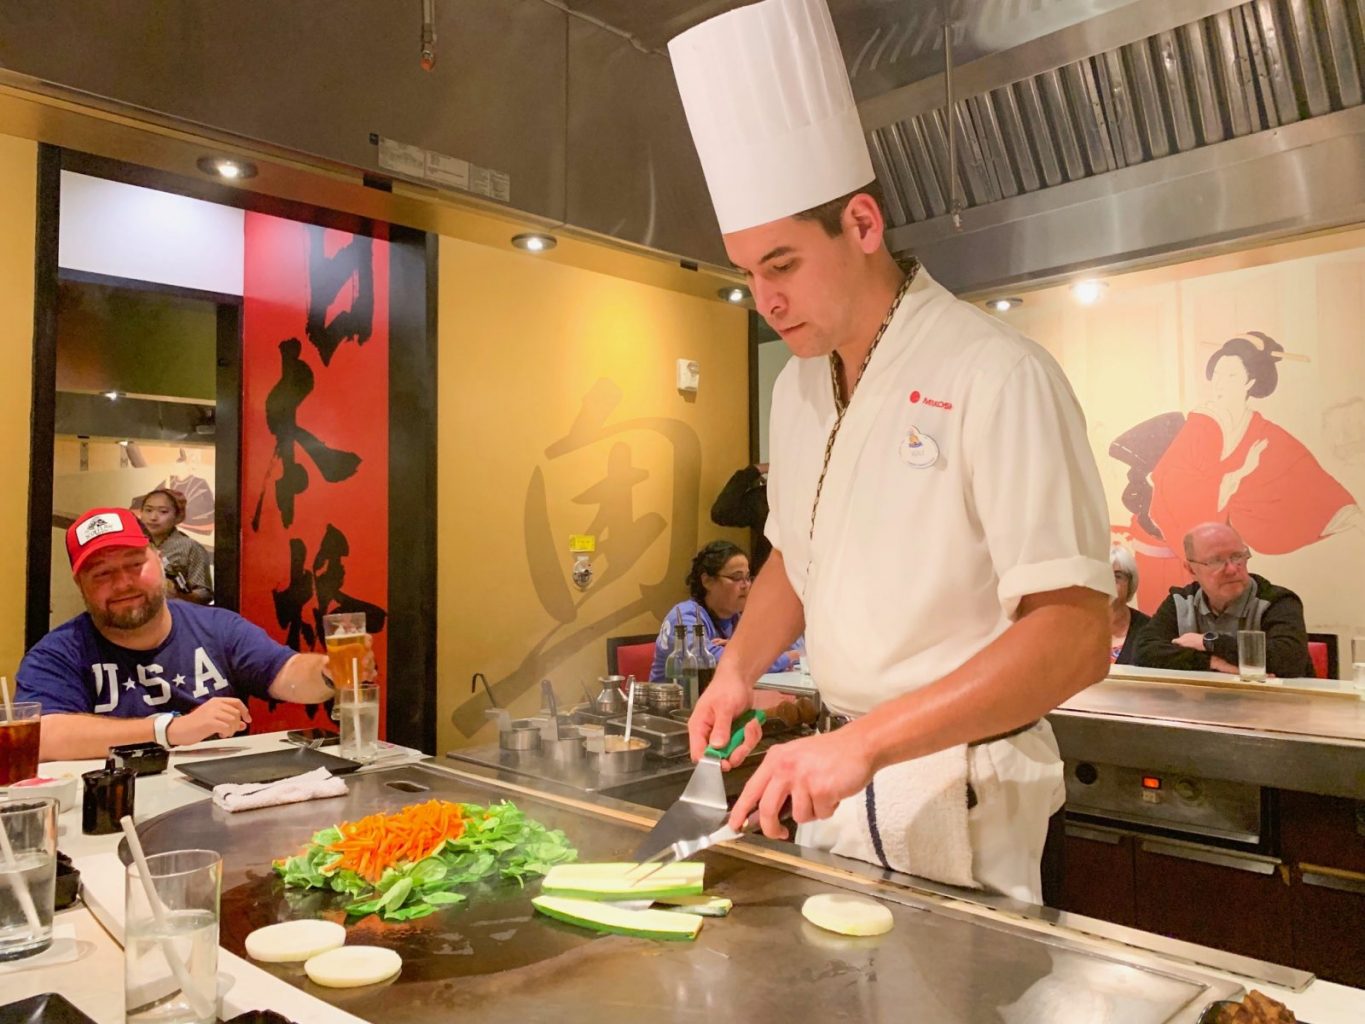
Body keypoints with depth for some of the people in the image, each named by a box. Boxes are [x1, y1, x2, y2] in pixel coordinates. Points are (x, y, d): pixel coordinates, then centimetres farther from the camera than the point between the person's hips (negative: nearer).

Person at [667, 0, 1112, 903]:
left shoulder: (996, 377, -19)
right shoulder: (799, 387, 5)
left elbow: (1075, 638, -24)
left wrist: (864, 742, -30)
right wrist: (738, 672, 2)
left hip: (957, 793, -6)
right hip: (838, 772, 7)